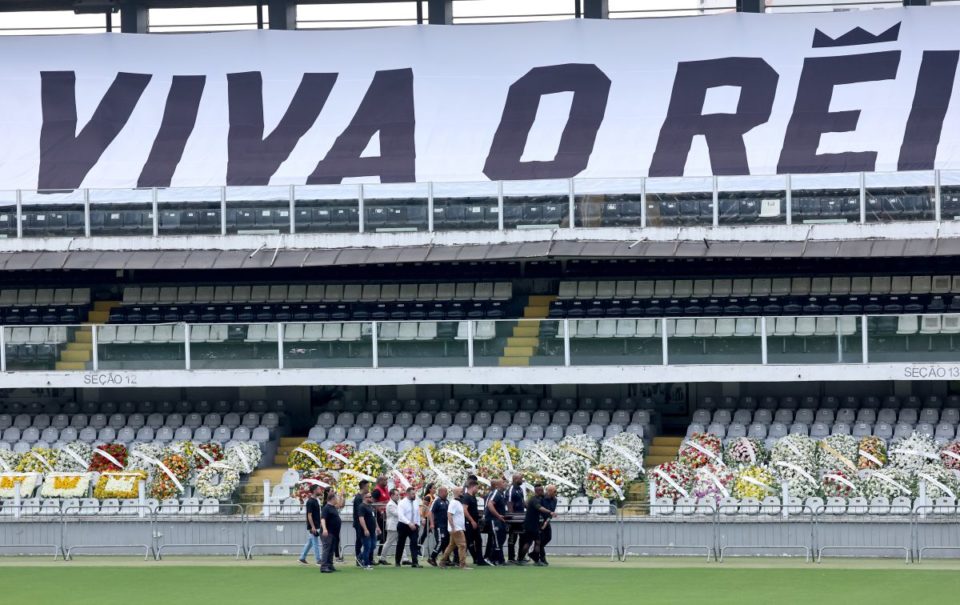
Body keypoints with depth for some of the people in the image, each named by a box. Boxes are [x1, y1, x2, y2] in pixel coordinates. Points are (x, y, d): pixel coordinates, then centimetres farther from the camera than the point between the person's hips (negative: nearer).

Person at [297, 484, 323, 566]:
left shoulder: (316, 500, 12)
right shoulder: (310, 502, -16)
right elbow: (309, 515, -19)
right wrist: (313, 527, -22)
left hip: (316, 526, 9)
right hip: (312, 526, -9)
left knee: (310, 543, 13)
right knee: (315, 543, -4)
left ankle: (302, 558, 19)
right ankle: (318, 560, 1)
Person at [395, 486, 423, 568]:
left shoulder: (416, 503, 6)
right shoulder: (402, 503, -11)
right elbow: (401, 515, -22)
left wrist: (417, 525, 9)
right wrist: (409, 523, -33)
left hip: (414, 526, 3)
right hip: (403, 526, -3)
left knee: (414, 543, -11)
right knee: (400, 544, 8)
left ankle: (414, 562, -16)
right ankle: (397, 562, 22)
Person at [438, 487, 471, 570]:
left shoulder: (459, 503, 15)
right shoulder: (453, 503, -15)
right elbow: (449, 515, -22)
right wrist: (453, 528, -26)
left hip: (459, 528, 10)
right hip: (456, 529, -10)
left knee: (451, 546, 15)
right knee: (462, 545, -11)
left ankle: (442, 562, 21)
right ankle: (463, 564, -12)